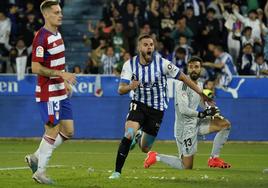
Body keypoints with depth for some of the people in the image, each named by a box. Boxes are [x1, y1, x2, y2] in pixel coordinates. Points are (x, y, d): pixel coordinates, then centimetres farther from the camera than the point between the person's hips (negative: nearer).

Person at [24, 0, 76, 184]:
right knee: (53, 131, -5)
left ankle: (36, 157, 18)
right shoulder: (41, 37, -17)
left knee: (68, 131, 8)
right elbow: (36, 68, -20)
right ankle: (40, 172, 7)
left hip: (60, 92, 9)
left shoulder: (57, 34, 13)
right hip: (48, 92, -9)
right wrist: (62, 74, -22)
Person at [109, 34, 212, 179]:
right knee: (128, 136, -26)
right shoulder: (130, 64, -12)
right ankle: (117, 172, -16)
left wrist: (202, 94, -8)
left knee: (145, 148, 7)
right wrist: (129, 87, -38)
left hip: (157, 109, 0)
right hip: (139, 104, 0)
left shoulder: (162, 63, -17)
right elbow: (120, 90, -14)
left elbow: (183, 78, -8)